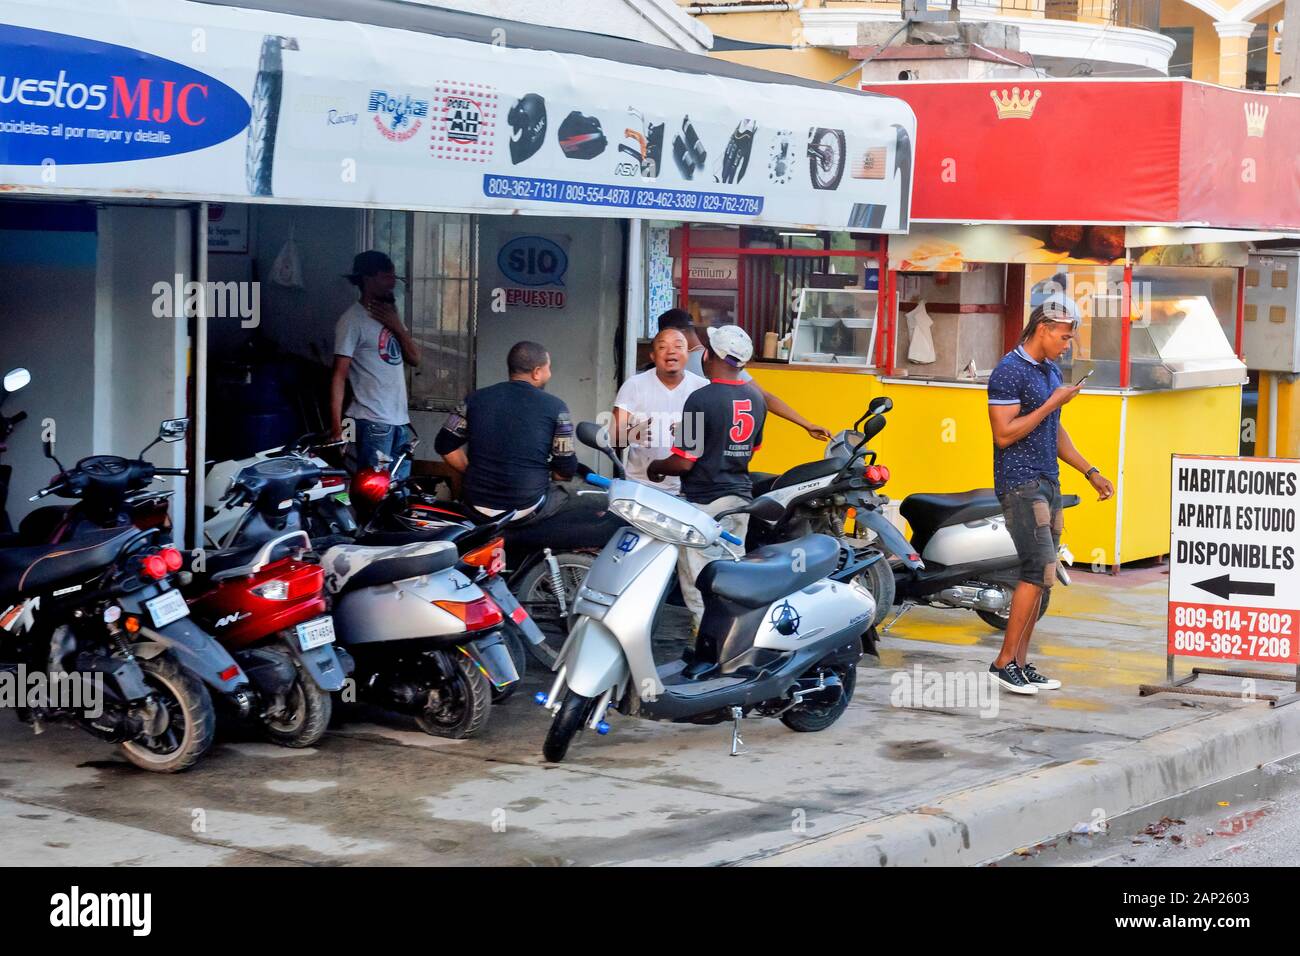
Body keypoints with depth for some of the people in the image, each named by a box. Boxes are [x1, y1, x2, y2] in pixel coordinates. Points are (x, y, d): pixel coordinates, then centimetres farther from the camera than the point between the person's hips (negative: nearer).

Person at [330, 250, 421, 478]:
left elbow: (414, 358, 11)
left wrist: (396, 325, -4)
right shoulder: (353, 319, -9)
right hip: (373, 423, -8)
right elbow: (338, 376, -13)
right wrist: (336, 428, -19)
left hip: (400, 420, 8)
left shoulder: (390, 314, 16)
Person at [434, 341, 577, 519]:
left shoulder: (477, 398, 4)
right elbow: (566, 469, -3)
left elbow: (445, 445, 7)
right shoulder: (555, 407, -5)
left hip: (477, 503, 4)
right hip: (527, 507, -4)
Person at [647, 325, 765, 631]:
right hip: (740, 497, 8)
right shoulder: (756, 398, 6)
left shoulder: (701, 399, -18)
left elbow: (684, 462, -18)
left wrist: (655, 467, 2)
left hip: (704, 501, -8)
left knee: (699, 585, -2)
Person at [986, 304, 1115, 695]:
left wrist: (1091, 472, 21)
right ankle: (1004, 661, -8)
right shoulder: (1009, 372, -12)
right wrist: (1052, 403, -15)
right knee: (1039, 571, -14)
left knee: (1040, 576, 7)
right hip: (1020, 483, -9)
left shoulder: (1052, 371, 16)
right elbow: (1004, 434, -18)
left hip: (1048, 484, 9)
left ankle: (1020, 663, 11)